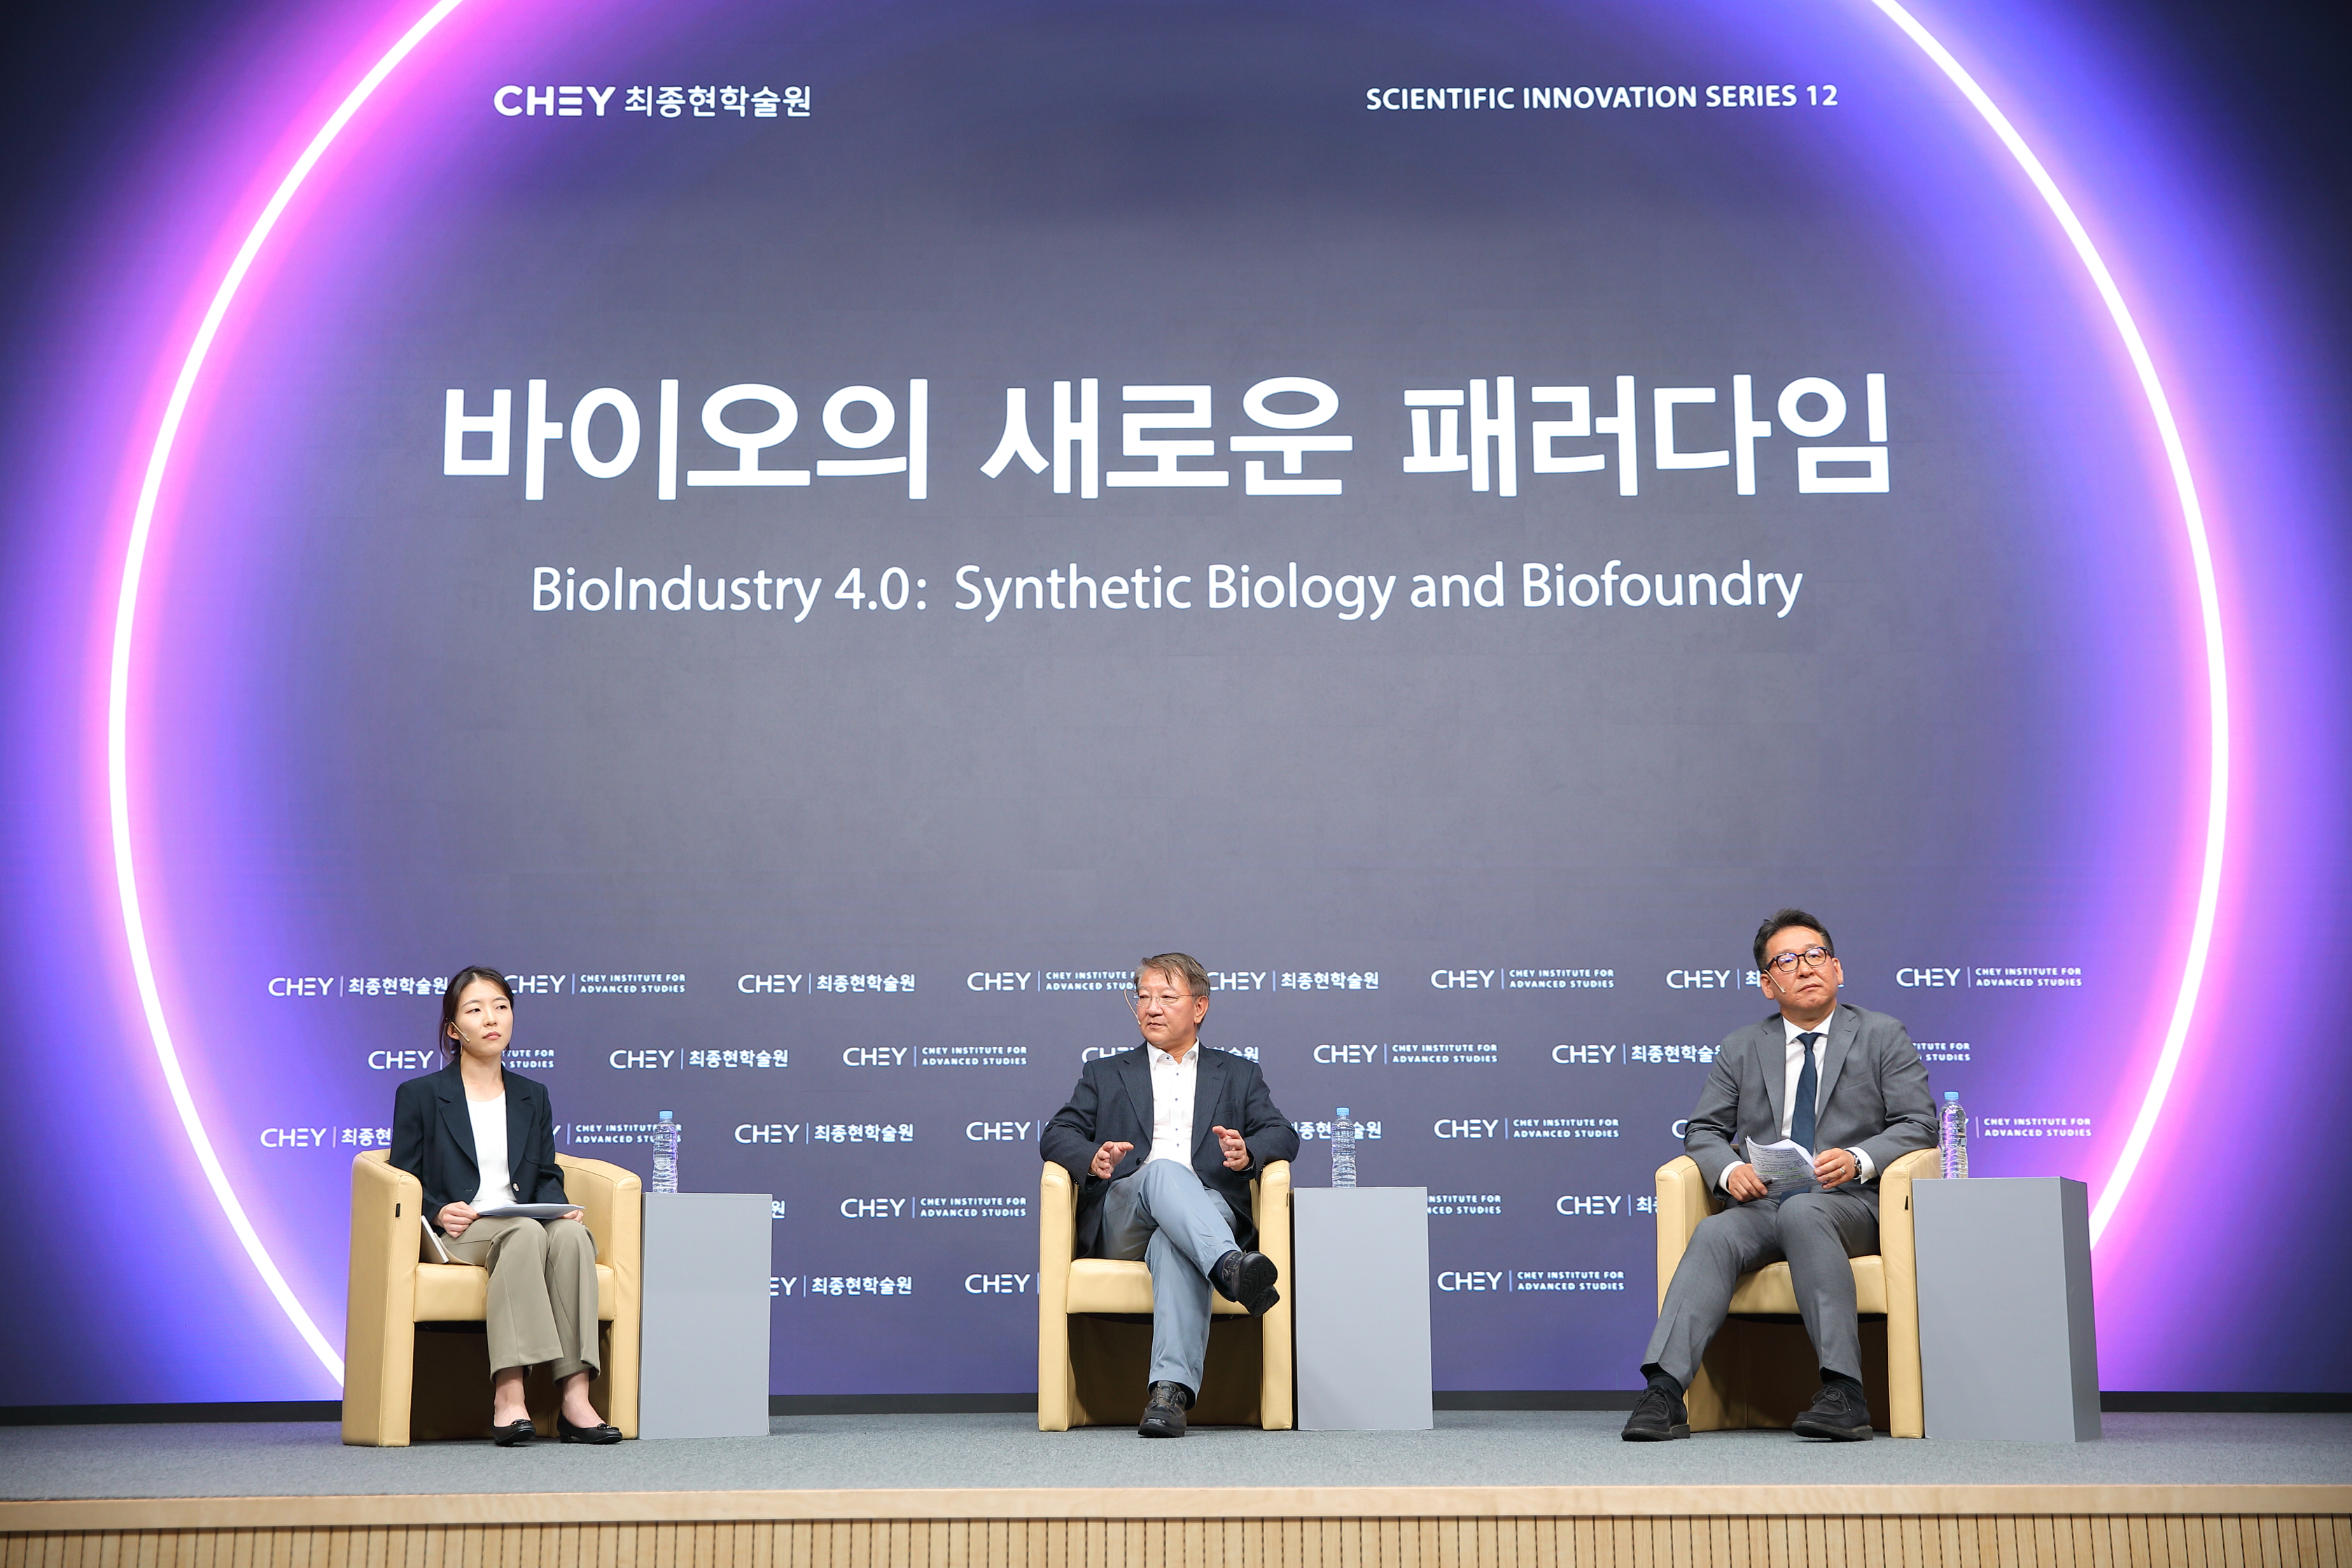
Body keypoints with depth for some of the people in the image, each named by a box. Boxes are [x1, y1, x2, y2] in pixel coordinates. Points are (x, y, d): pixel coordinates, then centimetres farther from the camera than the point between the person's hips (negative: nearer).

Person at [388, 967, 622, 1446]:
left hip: (526, 1224, 4)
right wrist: (439, 1212, -15)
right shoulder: (418, 1095, 10)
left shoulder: (533, 1096, 24)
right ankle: (508, 1394, -47)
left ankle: (575, 1396, -43)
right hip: (457, 1234, -4)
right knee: (525, 1233, -38)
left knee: (571, 1232, -33)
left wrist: (559, 1206, -4)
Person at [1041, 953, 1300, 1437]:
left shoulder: (1238, 1074, 27)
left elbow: (1282, 1134, 14)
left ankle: (1170, 1389, -55)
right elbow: (1056, 1136, 15)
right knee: (1164, 1171, -36)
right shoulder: (1105, 1075, 28)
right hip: (1119, 1222, 1)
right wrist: (1093, 1159, -10)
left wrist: (1247, 1153, -11)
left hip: (1208, 1210, 0)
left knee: (1173, 1243, -39)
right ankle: (1230, 1267, -61)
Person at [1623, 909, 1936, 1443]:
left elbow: (1918, 1124, 4)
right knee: (1714, 1234, -31)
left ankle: (1843, 1391, -43)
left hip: (1850, 1203, -3)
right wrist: (1730, 1170, -7)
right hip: (1762, 1203, 3)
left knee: (1802, 1213, -38)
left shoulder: (1882, 1036, 14)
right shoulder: (1741, 1048, 22)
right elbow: (1703, 1130, 17)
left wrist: (1858, 1160, -15)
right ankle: (1663, 1391, -44)